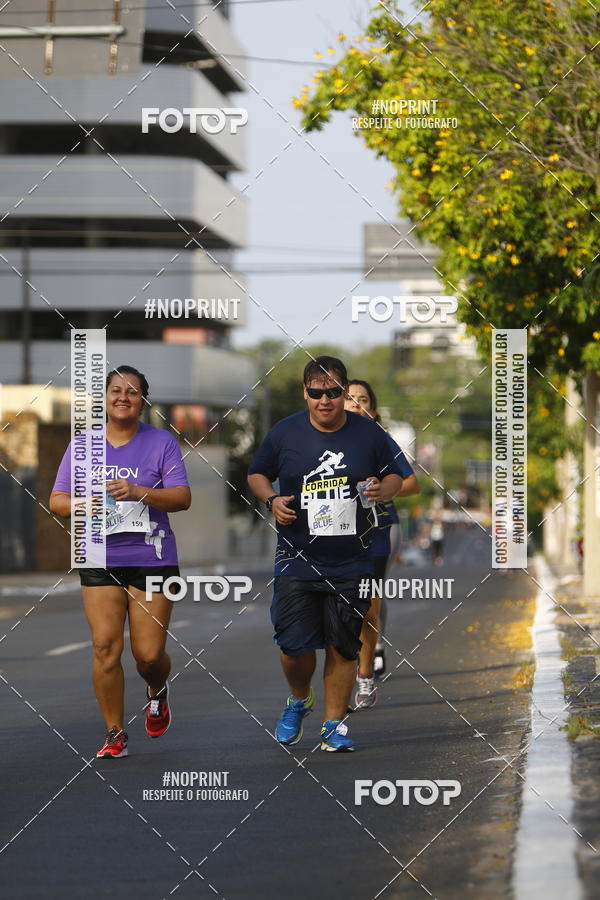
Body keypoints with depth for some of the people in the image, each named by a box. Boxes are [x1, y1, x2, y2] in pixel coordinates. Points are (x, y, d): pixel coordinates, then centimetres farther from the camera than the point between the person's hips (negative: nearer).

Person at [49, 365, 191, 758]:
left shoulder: (162, 442, 2)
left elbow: (182, 498, -7)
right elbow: (56, 499, 8)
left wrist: (139, 492, -22)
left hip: (152, 560, -2)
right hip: (100, 560, 2)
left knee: (149, 654, -3)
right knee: (106, 647, -8)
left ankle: (158, 691, 34)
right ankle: (115, 734, 5)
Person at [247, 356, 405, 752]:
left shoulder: (369, 434, 0)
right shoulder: (284, 433, 0)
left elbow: (395, 476, 13)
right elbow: (257, 474, 14)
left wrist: (382, 489, -10)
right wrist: (272, 500, -6)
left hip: (351, 564, 0)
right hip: (297, 560, 0)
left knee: (343, 647, 3)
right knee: (294, 646, -4)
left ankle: (335, 724, 15)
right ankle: (299, 700, 27)